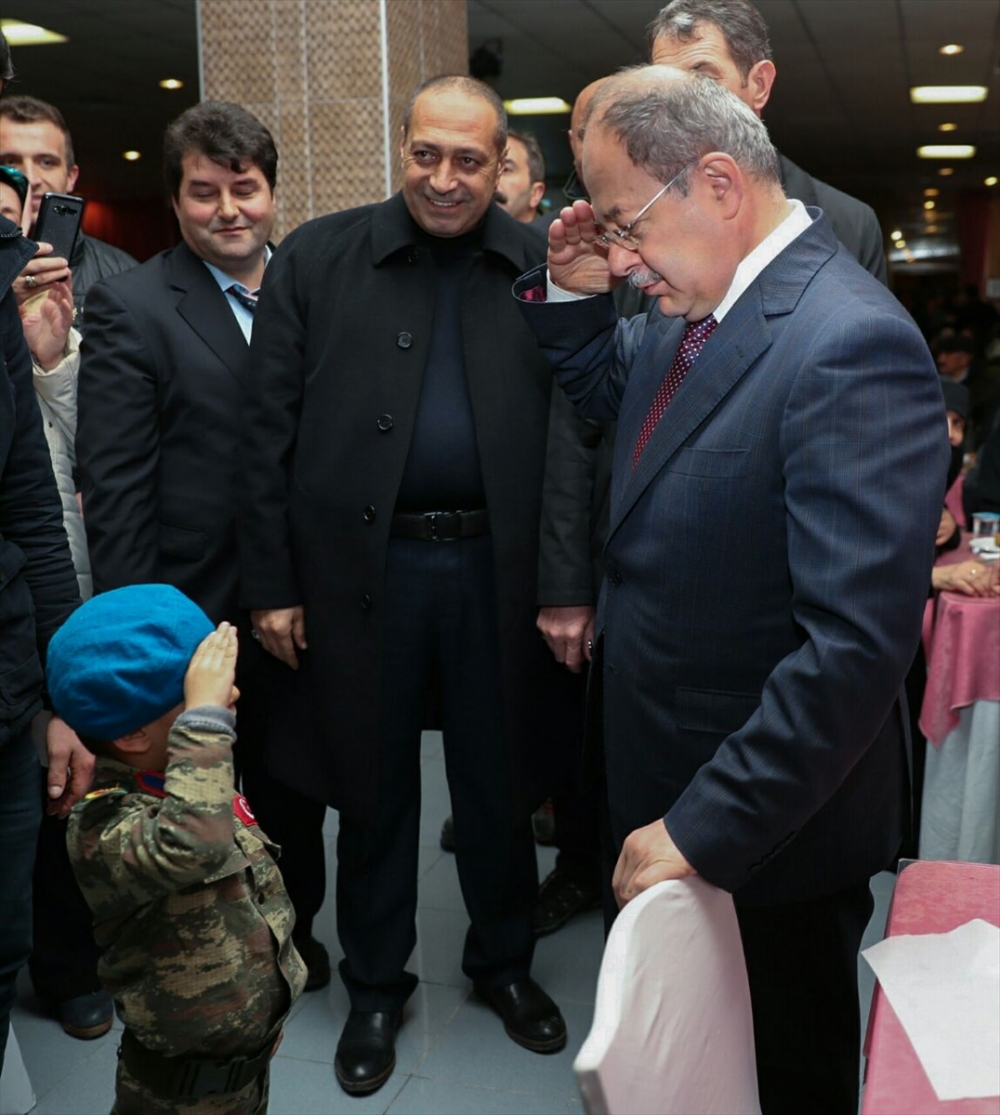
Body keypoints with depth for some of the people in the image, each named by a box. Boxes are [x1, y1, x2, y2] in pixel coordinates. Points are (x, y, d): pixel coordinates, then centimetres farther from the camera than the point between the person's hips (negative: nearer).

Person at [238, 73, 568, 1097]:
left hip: (498, 570, 1)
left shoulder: (544, 266, 1)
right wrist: (270, 583, -4)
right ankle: (376, 985, 35)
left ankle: (503, 961, 40)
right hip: (360, 569, 0)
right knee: (373, 789, 14)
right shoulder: (316, 260, 0)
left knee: (499, 783, 15)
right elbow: (270, 429, -1)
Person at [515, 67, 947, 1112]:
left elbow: (859, 642, -30)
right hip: (656, 789, 8)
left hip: (765, 832, -8)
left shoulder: (850, 344, -26)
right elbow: (601, 383, 23)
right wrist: (570, 290, 3)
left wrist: (703, 828, -26)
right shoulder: (690, 312, 2)